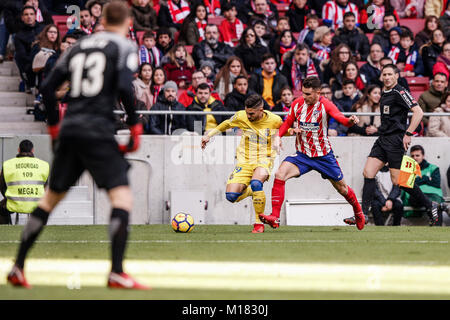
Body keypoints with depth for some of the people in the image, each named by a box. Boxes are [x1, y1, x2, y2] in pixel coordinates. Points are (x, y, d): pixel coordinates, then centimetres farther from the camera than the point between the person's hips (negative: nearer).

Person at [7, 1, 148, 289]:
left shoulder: (79, 47, 18)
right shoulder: (125, 48, 1)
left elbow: (48, 87, 15)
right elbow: (124, 88, -15)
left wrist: (54, 127, 22)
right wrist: (135, 126, -6)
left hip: (69, 131, 6)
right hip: (98, 132, -6)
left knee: (51, 198, 15)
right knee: (122, 196, -6)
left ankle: (18, 267, 14)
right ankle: (117, 273, -18)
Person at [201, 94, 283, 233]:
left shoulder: (274, 120, -8)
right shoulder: (241, 117, -5)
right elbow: (226, 124, 16)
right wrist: (208, 135, 12)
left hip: (264, 159, -3)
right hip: (244, 161, 3)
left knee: (256, 183, -36)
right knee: (231, 196, -15)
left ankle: (259, 223, -19)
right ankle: (251, 192, 21)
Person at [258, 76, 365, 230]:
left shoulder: (325, 105, -14)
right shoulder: (297, 104, -2)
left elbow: (341, 118, -29)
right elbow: (288, 122, 13)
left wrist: (350, 121, -52)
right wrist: (278, 136, -5)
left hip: (324, 156, -2)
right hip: (302, 154, 2)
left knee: (342, 188, 9)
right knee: (280, 174, -23)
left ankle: (358, 212, 42)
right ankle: (275, 217, -23)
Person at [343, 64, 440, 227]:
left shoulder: (400, 92, -11)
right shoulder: (384, 93, 16)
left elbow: (418, 112, -19)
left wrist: (408, 134, -22)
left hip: (396, 140, -8)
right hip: (382, 140, 8)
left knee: (398, 181, -7)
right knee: (368, 173, -3)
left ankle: (429, 206, 9)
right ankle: (363, 214, -1)